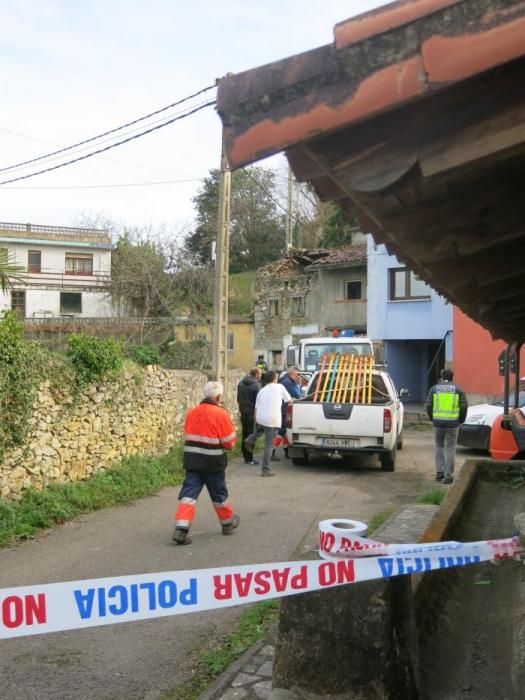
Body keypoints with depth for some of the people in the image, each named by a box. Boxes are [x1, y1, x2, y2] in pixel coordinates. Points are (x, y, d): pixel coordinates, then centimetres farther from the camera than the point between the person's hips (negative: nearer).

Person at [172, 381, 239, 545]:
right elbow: (230, 441, -8)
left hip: (192, 460, 4)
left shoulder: (192, 412, 7)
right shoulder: (221, 413, -11)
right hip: (212, 462, -4)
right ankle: (228, 523, 33)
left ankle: (181, 530, -11)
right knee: (219, 493, 14)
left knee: (189, 493, 1)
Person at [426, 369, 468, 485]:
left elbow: (428, 406, 1)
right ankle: (448, 476, 3)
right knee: (450, 449, 5)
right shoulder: (458, 389, 3)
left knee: (439, 447, 17)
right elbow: (464, 406, -3)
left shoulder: (434, 389, 5)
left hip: (438, 422, 1)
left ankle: (439, 472, 13)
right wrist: (461, 420, 11)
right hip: (452, 423, -1)